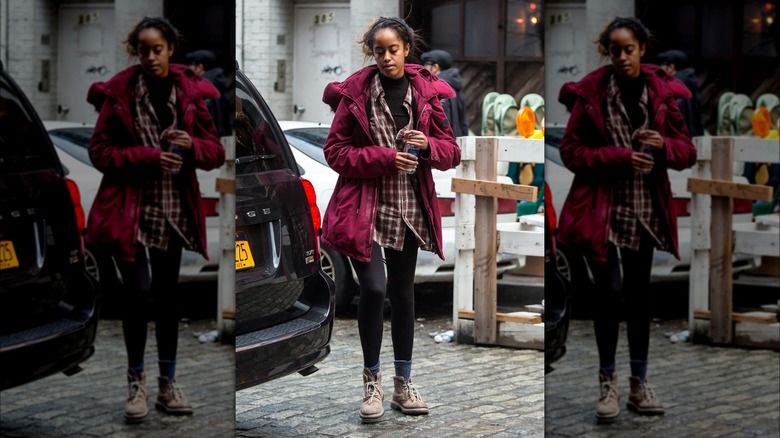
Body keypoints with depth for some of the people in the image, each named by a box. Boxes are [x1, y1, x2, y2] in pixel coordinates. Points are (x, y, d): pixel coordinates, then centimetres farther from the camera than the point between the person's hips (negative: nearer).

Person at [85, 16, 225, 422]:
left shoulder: (188, 91, 1)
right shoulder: (119, 92, -6)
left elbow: (215, 152, 4)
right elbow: (100, 151, -6)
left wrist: (191, 145, -18)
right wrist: (147, 157, -19)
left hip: (173, 211, 3)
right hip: (130, 209, -3)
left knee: (167, 294, 10)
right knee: (138, 291, -10)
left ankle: (168, 384, 20)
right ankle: (136, 381, 8)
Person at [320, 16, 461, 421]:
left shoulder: (427, 92, 2)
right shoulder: (355, 93, -5)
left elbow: (452, 153, 6)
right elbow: (335, 151, -5)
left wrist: (426, 145, -16)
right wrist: (384, 158, -17)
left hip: (409, 210, 3)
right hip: (365, 208, -3)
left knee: (403, 293, 11)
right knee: (374, 288, -14)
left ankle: (403, 384, 23)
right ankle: (372, 380, 3)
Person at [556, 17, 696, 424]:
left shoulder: (661, 92, 1)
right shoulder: (591, 93, -6)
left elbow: (687, 152, 4)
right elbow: (571, 151, -6)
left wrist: (662, 145, -17)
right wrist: (618, 157, -18)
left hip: (644, 211, 3)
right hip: (601, 210, -3)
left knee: (638, 295, 10)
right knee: (609, 292, -7)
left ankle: (639, 385, 20)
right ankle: (608, 382, 10)